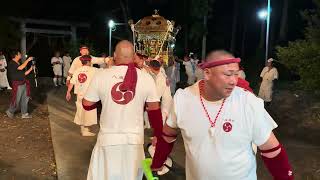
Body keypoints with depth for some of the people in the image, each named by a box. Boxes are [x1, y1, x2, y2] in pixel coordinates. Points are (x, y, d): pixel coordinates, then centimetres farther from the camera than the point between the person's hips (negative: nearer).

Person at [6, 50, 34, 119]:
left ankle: (24, 114, 19)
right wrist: (28, 60, -24)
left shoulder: (19, 63, 14)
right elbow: (20, 68, -29)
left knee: (25, 99, 10)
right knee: (16, 100, 1)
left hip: (23, 84, 8)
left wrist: (30, 69, 6)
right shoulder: (11, 63, -12)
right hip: (17, 85, -8)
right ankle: (10, 111, 23)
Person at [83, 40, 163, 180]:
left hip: (108, 139, -1)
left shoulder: (101, 75, -9)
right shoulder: (146, 78, -7)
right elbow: (154, 111, 0)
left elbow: (87, 105, 1)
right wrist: (158, 134, 13)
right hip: (135, 139, 1)